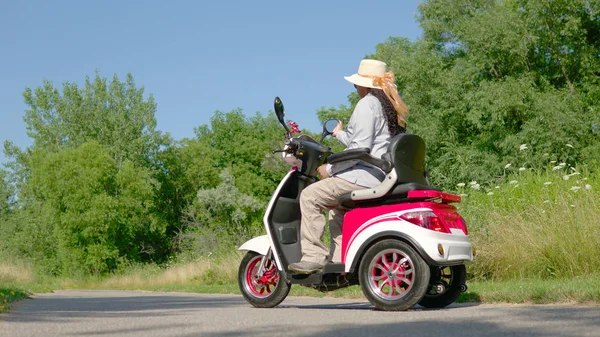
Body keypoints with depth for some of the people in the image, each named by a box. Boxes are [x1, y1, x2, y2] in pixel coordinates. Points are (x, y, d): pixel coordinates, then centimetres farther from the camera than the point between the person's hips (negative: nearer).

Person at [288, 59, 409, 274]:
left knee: (310, 196, -7)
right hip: (383, 177, 11)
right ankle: (340, 261, 19)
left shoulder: (367, 104, -10)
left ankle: (313, 256, -12)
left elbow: (359, 149, -19)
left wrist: (330, 169, -11)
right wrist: (340, 134, 37)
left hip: (364, 175, -11)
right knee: (336, 206, 27)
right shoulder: (388, 105, 19)